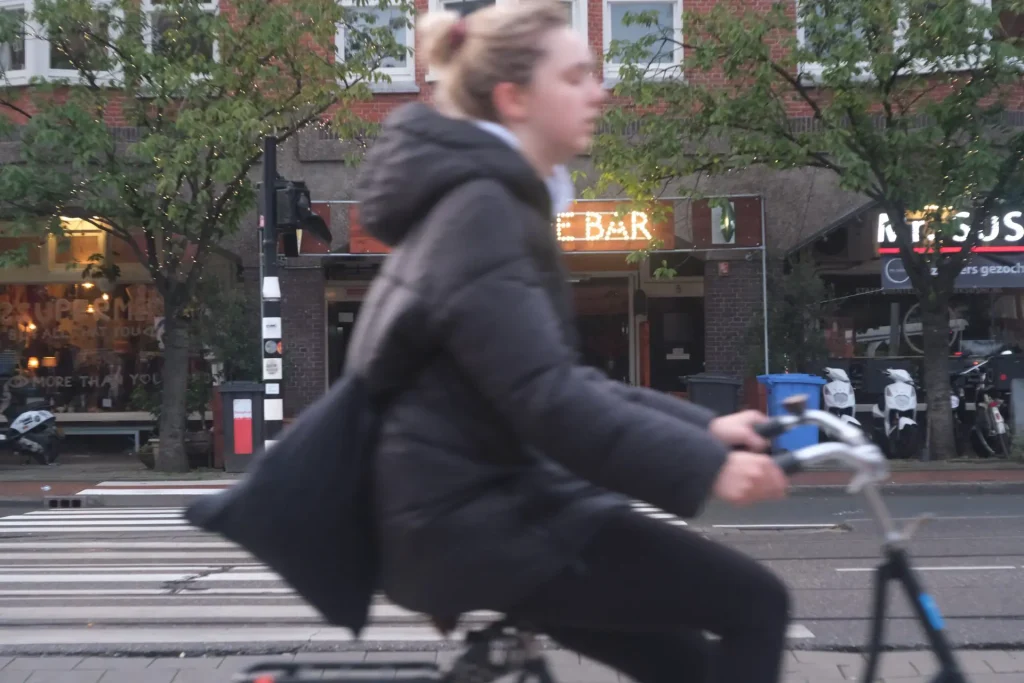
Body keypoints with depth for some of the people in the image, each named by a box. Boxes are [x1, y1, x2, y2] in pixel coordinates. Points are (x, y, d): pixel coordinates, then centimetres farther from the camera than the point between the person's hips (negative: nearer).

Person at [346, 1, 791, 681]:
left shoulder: (494, 204, 17)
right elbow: (546, 398, -26)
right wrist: (706, 466, -28)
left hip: (488, 503, 10)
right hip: (475, 519, -10)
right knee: (754, 603, -12)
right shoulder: (479, 209, -15)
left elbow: (564, 382, 17)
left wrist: (702, 425, 8)